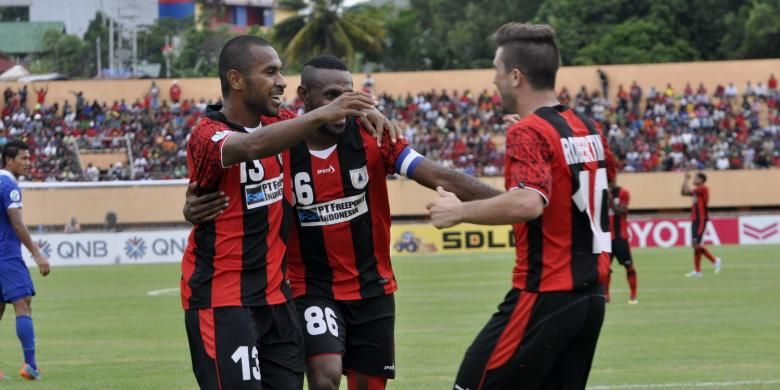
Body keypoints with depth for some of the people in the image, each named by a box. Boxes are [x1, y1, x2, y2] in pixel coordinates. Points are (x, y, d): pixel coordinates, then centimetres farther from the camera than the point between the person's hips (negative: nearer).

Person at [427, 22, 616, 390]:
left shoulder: (528, 133, -14)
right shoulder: (586, 127, 11)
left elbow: (528, 203, -32)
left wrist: (460, 211, -20)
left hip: (545, 296, -8)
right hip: (590, 296, 8)